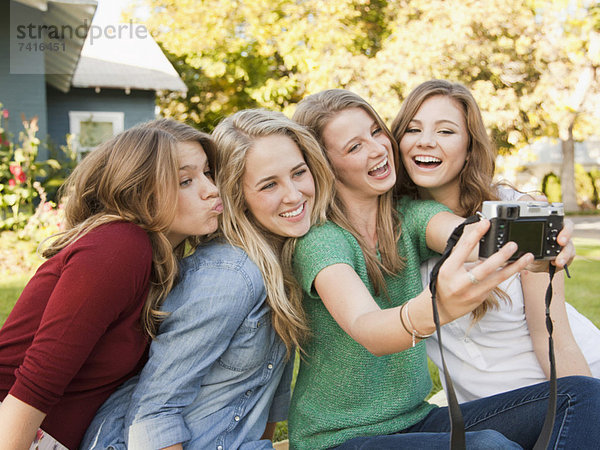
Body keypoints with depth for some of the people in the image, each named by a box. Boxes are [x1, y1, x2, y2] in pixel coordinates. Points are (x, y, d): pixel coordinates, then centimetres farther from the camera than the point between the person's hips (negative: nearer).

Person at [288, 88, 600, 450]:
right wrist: (434, 308, -55)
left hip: (416, 419, 6)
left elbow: (473, 236, -21)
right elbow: (365, 330, -33)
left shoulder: (410, 216, 2)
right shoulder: (318, 238, -15)